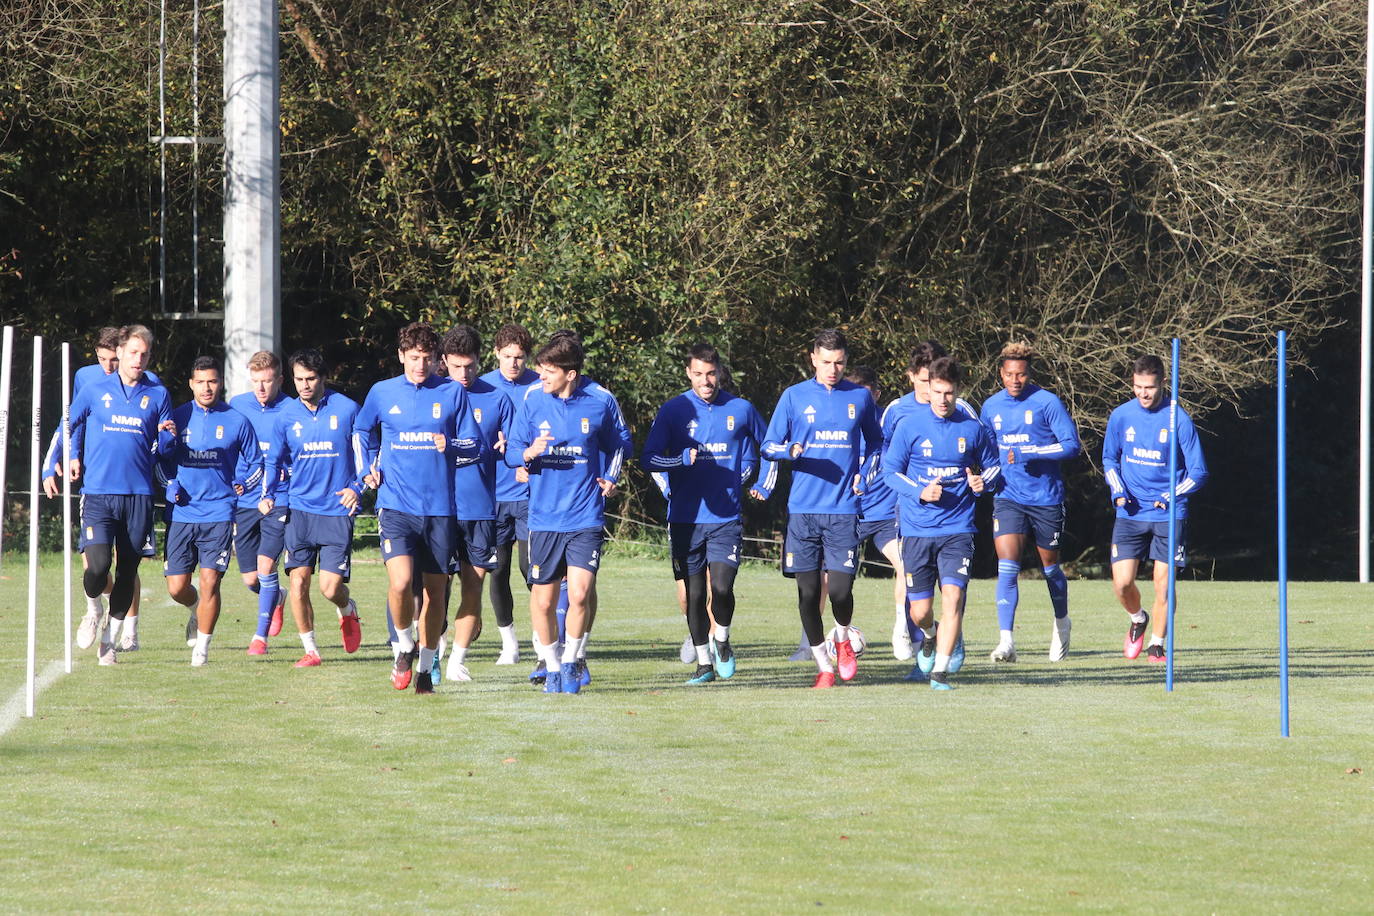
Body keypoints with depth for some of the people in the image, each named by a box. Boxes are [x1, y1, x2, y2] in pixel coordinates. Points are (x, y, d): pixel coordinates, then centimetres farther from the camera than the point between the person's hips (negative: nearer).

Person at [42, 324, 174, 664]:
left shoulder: (157, 394, 9)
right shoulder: (94, 389, 6)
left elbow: (164, 447, 15)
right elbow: (68, 429, 15)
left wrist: (166, 437, -8)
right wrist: (51, 468, 4)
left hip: (138, 495, 2)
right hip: (98, 492, -2)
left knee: (127, 571, 4)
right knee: (97, 565, -16)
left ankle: (110, 640, 20)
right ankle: (93, 610, 17)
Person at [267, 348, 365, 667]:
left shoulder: (347, 410, -3)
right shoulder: (286, 415, 5)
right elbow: (274, 460, 18)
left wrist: (357, 487, -9)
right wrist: (269, 494, 3)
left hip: (337, 510, -2)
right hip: (300, 508, 3)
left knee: (330, 587, -9)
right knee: (298, 581, -6)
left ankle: (348, 610, 27)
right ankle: (309, 649, 9)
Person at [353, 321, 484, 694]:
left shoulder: (453, 393, 4)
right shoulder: (382, 393, 6)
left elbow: (475, 445, 5)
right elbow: (362, 432, 25)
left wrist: (450, 446, -15)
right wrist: (368, 469, 10)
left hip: (439, 507, 1)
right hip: (395, 506, -1)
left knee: (435, 590, 6)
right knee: (400, 581, -19)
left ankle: (425, 668, 22)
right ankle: (404, 646, 8)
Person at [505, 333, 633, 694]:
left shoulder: (600, 403, -2)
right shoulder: (533, 401, -1)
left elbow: (621, 445, 17)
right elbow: (512, 452, 4)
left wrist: (610, 478, 6)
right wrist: (529, 453, -17)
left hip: (586, 516, -1)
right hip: (543, 517, 1)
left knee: (579, 593, -14)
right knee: (543, 600, 4)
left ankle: (572, 661, 6)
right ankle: (551, 665, 25)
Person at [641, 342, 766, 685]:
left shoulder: (741, 410, 4)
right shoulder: (673, 411, 1)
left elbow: (767, 445, 22)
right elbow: (649, 460, -4)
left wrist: (746, 472, 11)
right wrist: (682, 460, -21)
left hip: (727, 518, 0)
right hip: (685, 516, 0)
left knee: (722, 588, -13)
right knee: (694, 593, 4)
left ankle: (721, 641, 16)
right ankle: (704, 663, 16)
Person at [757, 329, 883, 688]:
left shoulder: (860, 397, 9)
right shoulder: (794, 396, 5)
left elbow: (875, 443, 25)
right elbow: (769, 446, 8)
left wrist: (864, 475, 8)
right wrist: (791, 451, -14)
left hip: (844, 509, 0)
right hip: (802, 508, 0)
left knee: (840, 589, -10)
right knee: (808, 591, 0)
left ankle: (842, 639, 21)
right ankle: (823, 665, 14)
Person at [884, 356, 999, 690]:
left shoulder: (972, 428, 3)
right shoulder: (909, 426, -1)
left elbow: (992, 465, 16)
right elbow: (890, 471, 2)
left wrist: (981, 483, -7)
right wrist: (920, 492, -15)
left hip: (957, 528, 0)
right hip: (917, 529, 0)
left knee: (952, 596, -18)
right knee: (920, 611, 4)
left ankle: (941, 671, -16)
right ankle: (928, 641, 40)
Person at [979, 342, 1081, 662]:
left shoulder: (1047, 402, -8)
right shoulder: (992, 407, 6)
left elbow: (1071, 445, -13)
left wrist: (1027, 453, -19)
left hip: (1046, 499, -2)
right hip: (1008, 497, 2)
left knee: (1049, 566, 14)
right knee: (1007, 566, -15)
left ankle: (1062, 624, 40)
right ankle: (1006, 641, -19)